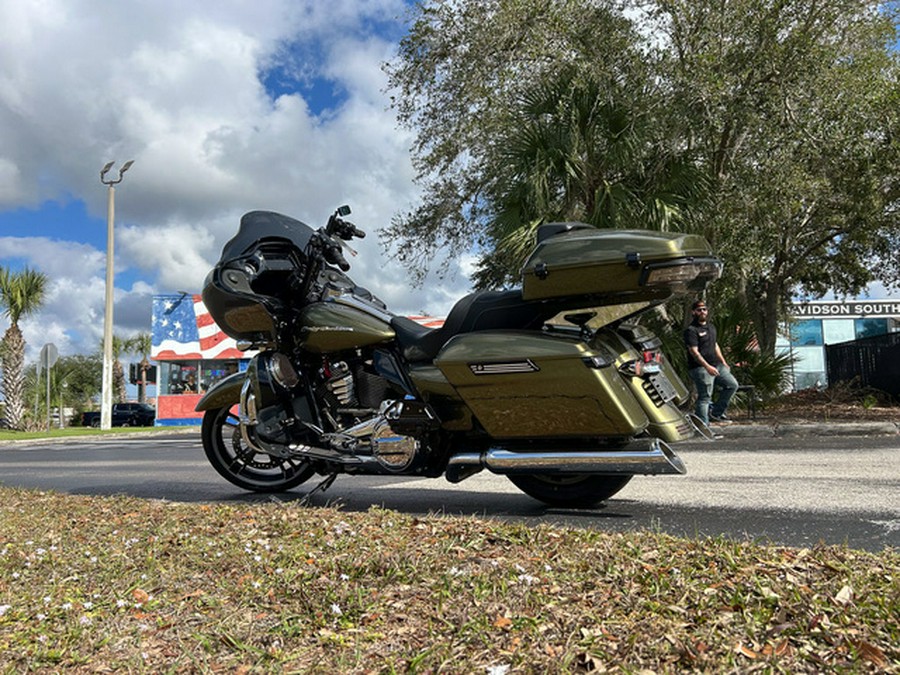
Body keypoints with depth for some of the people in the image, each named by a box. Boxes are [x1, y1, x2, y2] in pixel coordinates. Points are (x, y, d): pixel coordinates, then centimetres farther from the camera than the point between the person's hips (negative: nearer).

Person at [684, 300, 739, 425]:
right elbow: (694, 351, -19)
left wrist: (723, 362, 21)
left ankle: (715, 413, 10)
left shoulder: (711, 327, 17)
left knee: (732, 384, 5)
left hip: (716, 365, 8)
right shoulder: (691, 330, -11)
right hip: (701, 368, -8)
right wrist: (707, 367, -27)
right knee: (704, 397, -8)